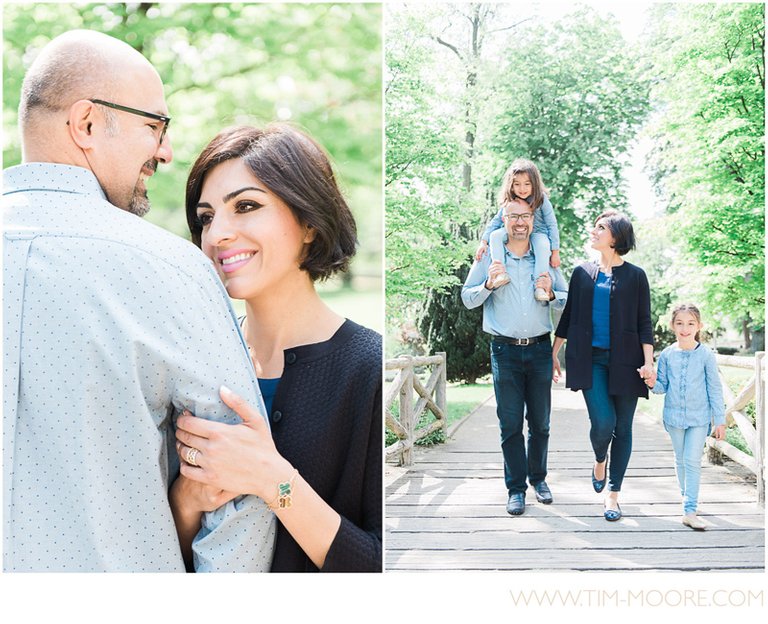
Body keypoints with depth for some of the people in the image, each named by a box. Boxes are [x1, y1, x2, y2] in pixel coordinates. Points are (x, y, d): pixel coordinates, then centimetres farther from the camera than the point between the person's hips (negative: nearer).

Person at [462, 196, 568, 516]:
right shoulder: (489, 258, 2)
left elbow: (567, 302, 11)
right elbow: (468, 299, 4)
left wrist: (550, 293, -10)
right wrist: (489, 283, -14)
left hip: (539, 348, 2)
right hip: (505, 349, -2)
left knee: (540, 422, 9)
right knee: (510, 423, 1)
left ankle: (538, 478, 26)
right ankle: (516, 488, 10)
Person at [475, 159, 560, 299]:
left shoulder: (541, 200, -15)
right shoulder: (509, 202, -6)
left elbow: (552, 225, -13)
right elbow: (495, 221, -2)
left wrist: (555, 252, -16)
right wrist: (483, 242, -13)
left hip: (538, 233, -3)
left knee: (542, 244, -38)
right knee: (495, 235, -23)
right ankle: (501, 272, -30)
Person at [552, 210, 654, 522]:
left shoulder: (635, 276, 3)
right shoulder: (582, 272, 10)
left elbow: (644, 323, 2)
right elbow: (568, 316, 14)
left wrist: (648, 362, -7)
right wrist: (554, 352, 12)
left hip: (624, 360, 0)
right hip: (590, 358, 1)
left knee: (622, 428, 3)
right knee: (603, 421, -16)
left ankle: (613, 494, 15)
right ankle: (599, 461, 18)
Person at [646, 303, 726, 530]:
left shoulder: (706, 355, -7)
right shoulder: (667, 355, -1)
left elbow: (715, 389, -2)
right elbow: (663, 386, 6)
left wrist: (720, 420, -1)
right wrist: (653, 384, -17)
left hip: (699, 418, -2)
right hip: (674, 416, 3)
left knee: (692, 462, -7)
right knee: (680, 460, 15)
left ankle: (690, 511, -6)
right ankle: (687, 497, 35)